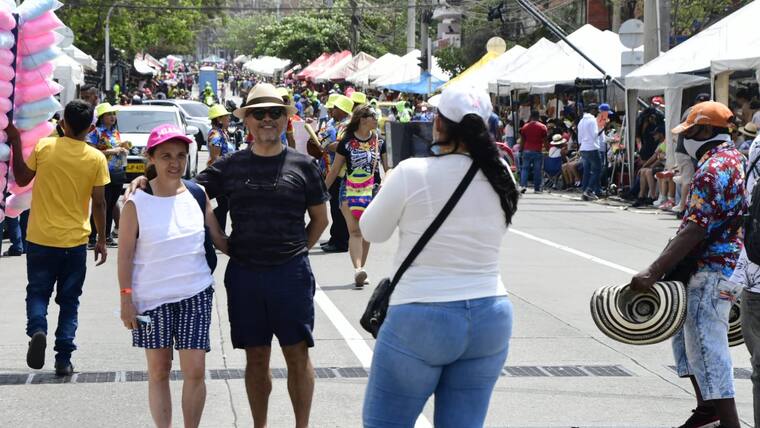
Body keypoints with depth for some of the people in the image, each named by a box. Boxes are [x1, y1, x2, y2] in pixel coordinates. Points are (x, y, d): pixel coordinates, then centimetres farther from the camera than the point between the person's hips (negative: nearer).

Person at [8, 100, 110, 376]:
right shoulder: (96, 159, -6)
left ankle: (37, 329, -15)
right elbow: (99, 203, -2)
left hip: (40, 239, 0)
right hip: (75, 241, 0)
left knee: (37, 292, 14)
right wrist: (102, 240, 9)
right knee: (69, 301, 12)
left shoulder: (44, 147, -7)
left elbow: (22, 179, 6)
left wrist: (16, 144, 14)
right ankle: (63, 358, 5)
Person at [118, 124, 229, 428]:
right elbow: (125, 254, -3)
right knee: (158, 371, 7)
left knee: (195, 371, -2)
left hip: (195, 294, 2)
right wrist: (126, 299, -7)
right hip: (152, 298, -1)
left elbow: (219, 239, 12)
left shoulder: (197, 195, 3)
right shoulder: (137, 203, -5)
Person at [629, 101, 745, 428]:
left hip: (711, 271, -10)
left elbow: (694, 231, -26)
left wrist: (653, 273, -27)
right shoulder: (735, 160, 12)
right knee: (686, 336, 21)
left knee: (707, 348, -6)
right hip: (728, 263, 10)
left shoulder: (713, 169, -19)